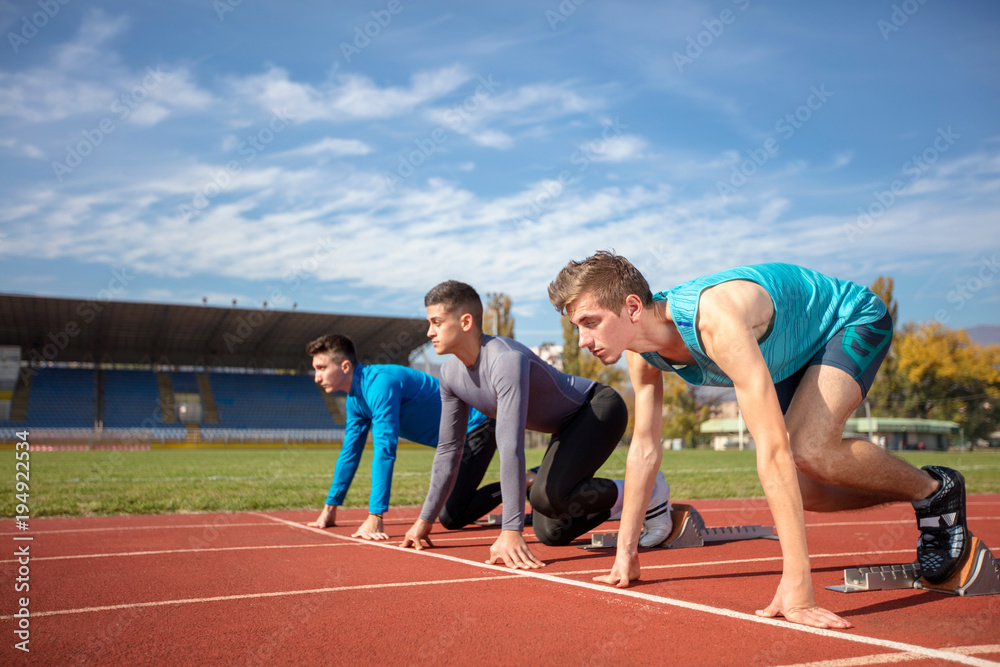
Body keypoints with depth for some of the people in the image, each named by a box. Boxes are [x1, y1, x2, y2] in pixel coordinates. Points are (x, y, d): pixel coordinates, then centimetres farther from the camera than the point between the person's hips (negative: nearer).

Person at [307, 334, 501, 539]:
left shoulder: (380, 384, -28)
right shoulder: (355, 399, 3)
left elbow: (384, 451, -33)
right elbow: (350, 452, 12)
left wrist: (375, 518, -35)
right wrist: (330, 508, 13)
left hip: (475, 427, -10)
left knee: (451, 518, -15)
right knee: (445, 510, 20)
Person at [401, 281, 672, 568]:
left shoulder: (506, 360, -34)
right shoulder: (450, 374, -7)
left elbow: (511, 447, -41)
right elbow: (448, 449, 3)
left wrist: (511, 532, -45)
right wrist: (425, 519, 6)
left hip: (600, 407, -8)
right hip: (569, 426, 8)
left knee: (549, 496, -30)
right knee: (550, 533, 4)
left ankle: (649, 493, -7)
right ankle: (624, 501, 27)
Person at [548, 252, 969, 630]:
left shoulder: (717, 321, -43)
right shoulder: (643, 354, -17)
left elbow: (773, 449, -47)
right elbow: (644, 448, -5)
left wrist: (796, 583, -50)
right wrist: (625, 551, -3)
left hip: (854, 320, -7)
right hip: (794, 355, 8)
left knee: (808, 449, -31)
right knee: (801, 492, 1)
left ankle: (936, 490, -3)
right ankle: (921, 501, 25)